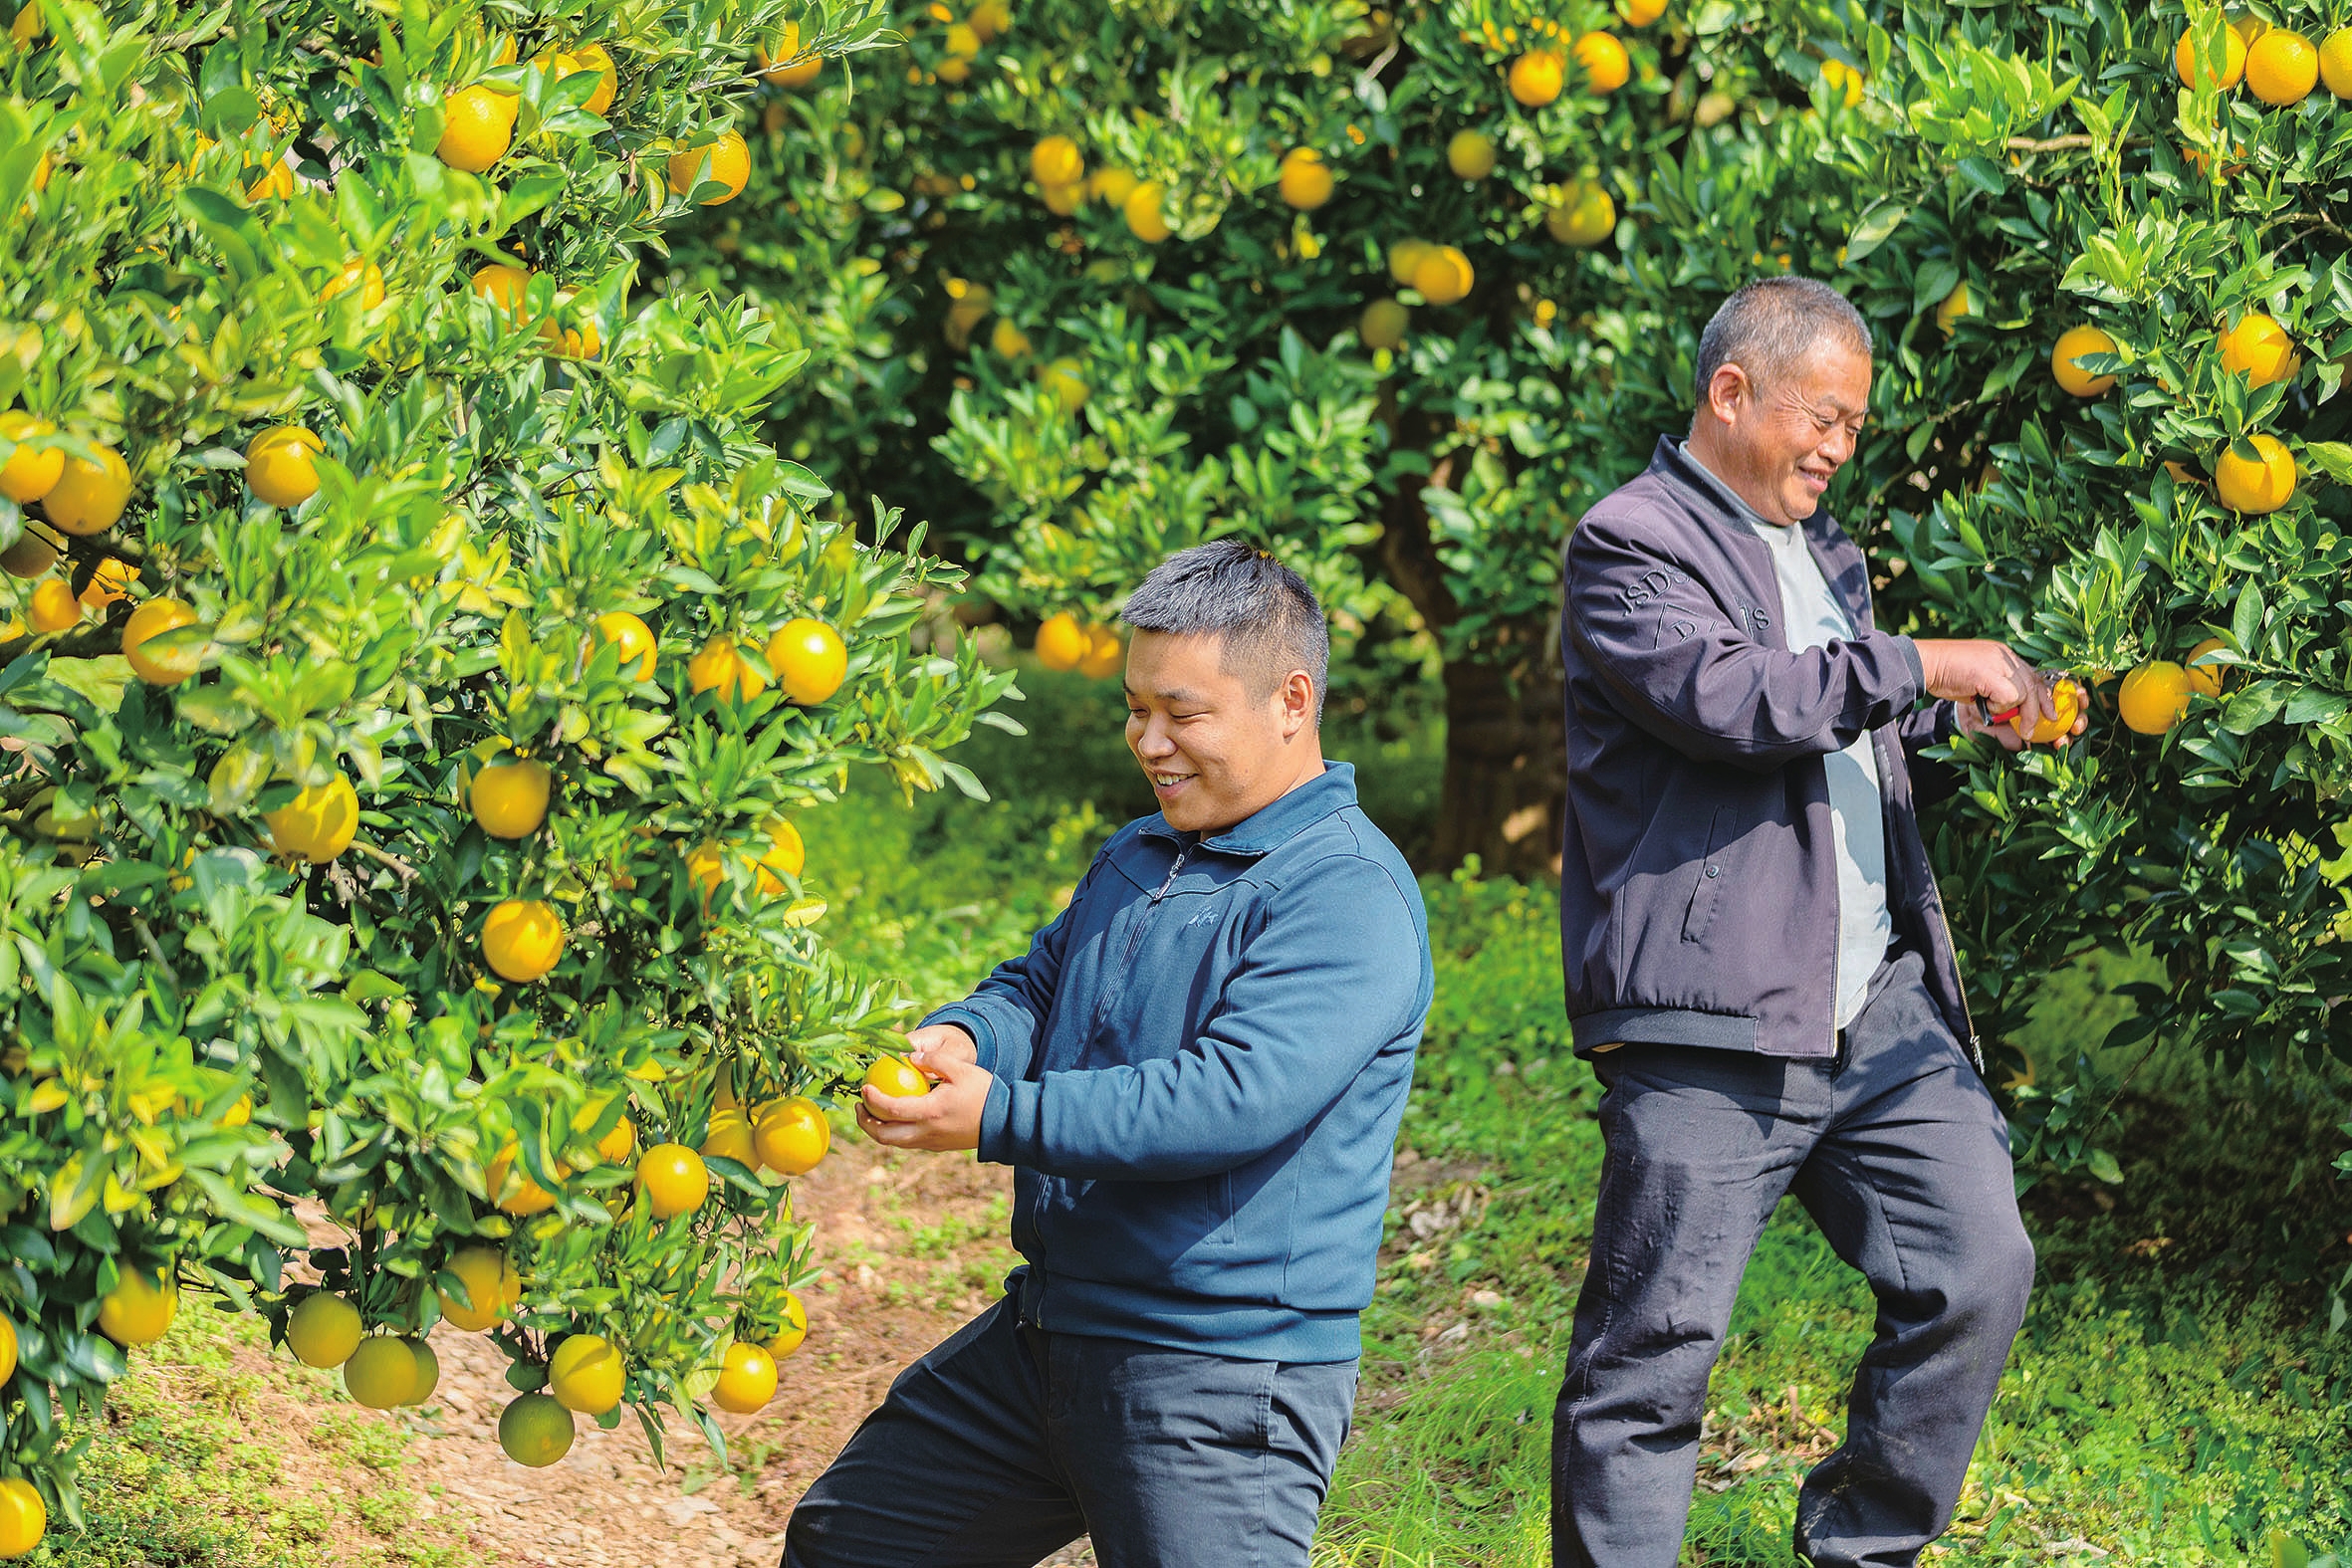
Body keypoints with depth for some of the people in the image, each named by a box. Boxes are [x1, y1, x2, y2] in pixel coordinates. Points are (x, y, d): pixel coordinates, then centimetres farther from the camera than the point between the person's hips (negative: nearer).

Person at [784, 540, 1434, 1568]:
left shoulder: (1349, 896, -16)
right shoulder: (1136, 858, 16)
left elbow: (1236, 1096, -26)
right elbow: (1037, 984, 17)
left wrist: (999, 1118, -26)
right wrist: (961, 1038, -9)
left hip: (1220, 1383, -9)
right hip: (1042, 1339, 9)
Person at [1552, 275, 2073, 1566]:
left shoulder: (1820, 548, 22)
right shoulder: (1630, 544, -6)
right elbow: (1732, 698, -22)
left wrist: (1957, 721, 18)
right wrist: (1923, 667, -16)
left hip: (1881, 1012, 8)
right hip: (1710, 1026, -8)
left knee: (1978, 1270, 3)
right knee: (1650, 1360, -4)